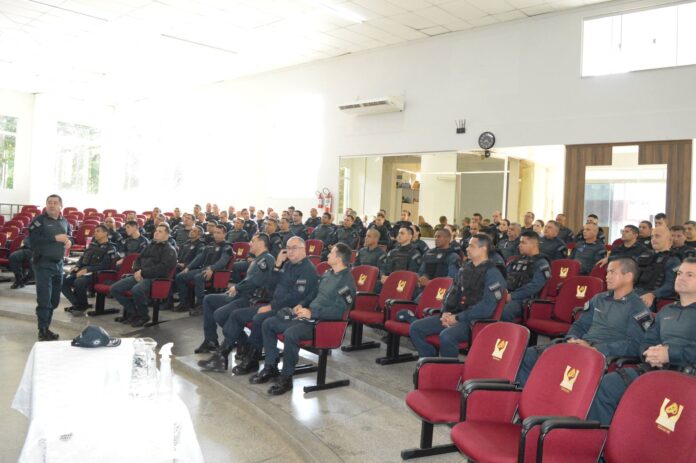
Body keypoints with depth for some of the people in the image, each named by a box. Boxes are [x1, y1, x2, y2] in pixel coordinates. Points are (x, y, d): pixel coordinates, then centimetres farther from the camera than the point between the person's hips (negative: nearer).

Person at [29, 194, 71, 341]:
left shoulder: (64, 222, 10)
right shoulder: (39, 220, -8)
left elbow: (69, 235, 24)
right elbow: (33, 240, -19)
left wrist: (69, 241, 0)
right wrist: (55, 238, -22)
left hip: (59, 264, 6)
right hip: (43, 264, -6)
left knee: (55, 299, 12)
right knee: (44, 299, -7)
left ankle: (46, 327, 25)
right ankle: (43, 331, 0)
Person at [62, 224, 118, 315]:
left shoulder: (110, 248, -3)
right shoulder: (93, 244, 18)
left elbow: (104, 266, -13)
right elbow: (83, 257, 25)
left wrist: (86, 270, -19)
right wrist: (77, 266, 4)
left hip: (95, 274, -7)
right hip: (82, 270, 7)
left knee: (78, 282, -35)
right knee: (63, 281, -14)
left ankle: (82, 306, -10)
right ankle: (77, 304, -3)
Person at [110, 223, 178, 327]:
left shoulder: (169, 250, -1)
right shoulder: (151, 245, 22)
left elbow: (163, 268, -14)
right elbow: (138, 259, 25)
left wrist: (143, 272, -16)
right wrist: (137, 271, 2)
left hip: (155, 278, -8)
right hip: (140, 275, 8)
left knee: (136, 290, -36)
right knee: (115, 288, -4)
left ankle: (143, 316, -10)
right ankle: (132, 312, 8)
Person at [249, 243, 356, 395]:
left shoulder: (346, 281, -14)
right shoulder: (328, 273, 14)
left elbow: (339, 311, -22)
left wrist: (312, 313, -25)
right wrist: (302, 305, 9)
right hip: (309, 315, 10)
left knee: (290, 334, -34)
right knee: (268, 324, 2)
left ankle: (286, 378, -16)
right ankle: (271, 367, 10)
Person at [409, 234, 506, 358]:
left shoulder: (492, 273, -9)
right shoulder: (465, 268, 14)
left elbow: (486, 307, -18)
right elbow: (452, 291, 21)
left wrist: (458, 318, -16)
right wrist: (445, 312, 2)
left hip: (473, 321, -8)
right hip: (453, 316, 8)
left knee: (446, 336, -35)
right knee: (415, 327, -5)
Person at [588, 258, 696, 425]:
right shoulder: (665, 311, 28)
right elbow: (647, 341, 26)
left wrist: (670, 354, -15)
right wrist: (650, 353, 1)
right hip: (655, 368, 6)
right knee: (603, 385, -18)